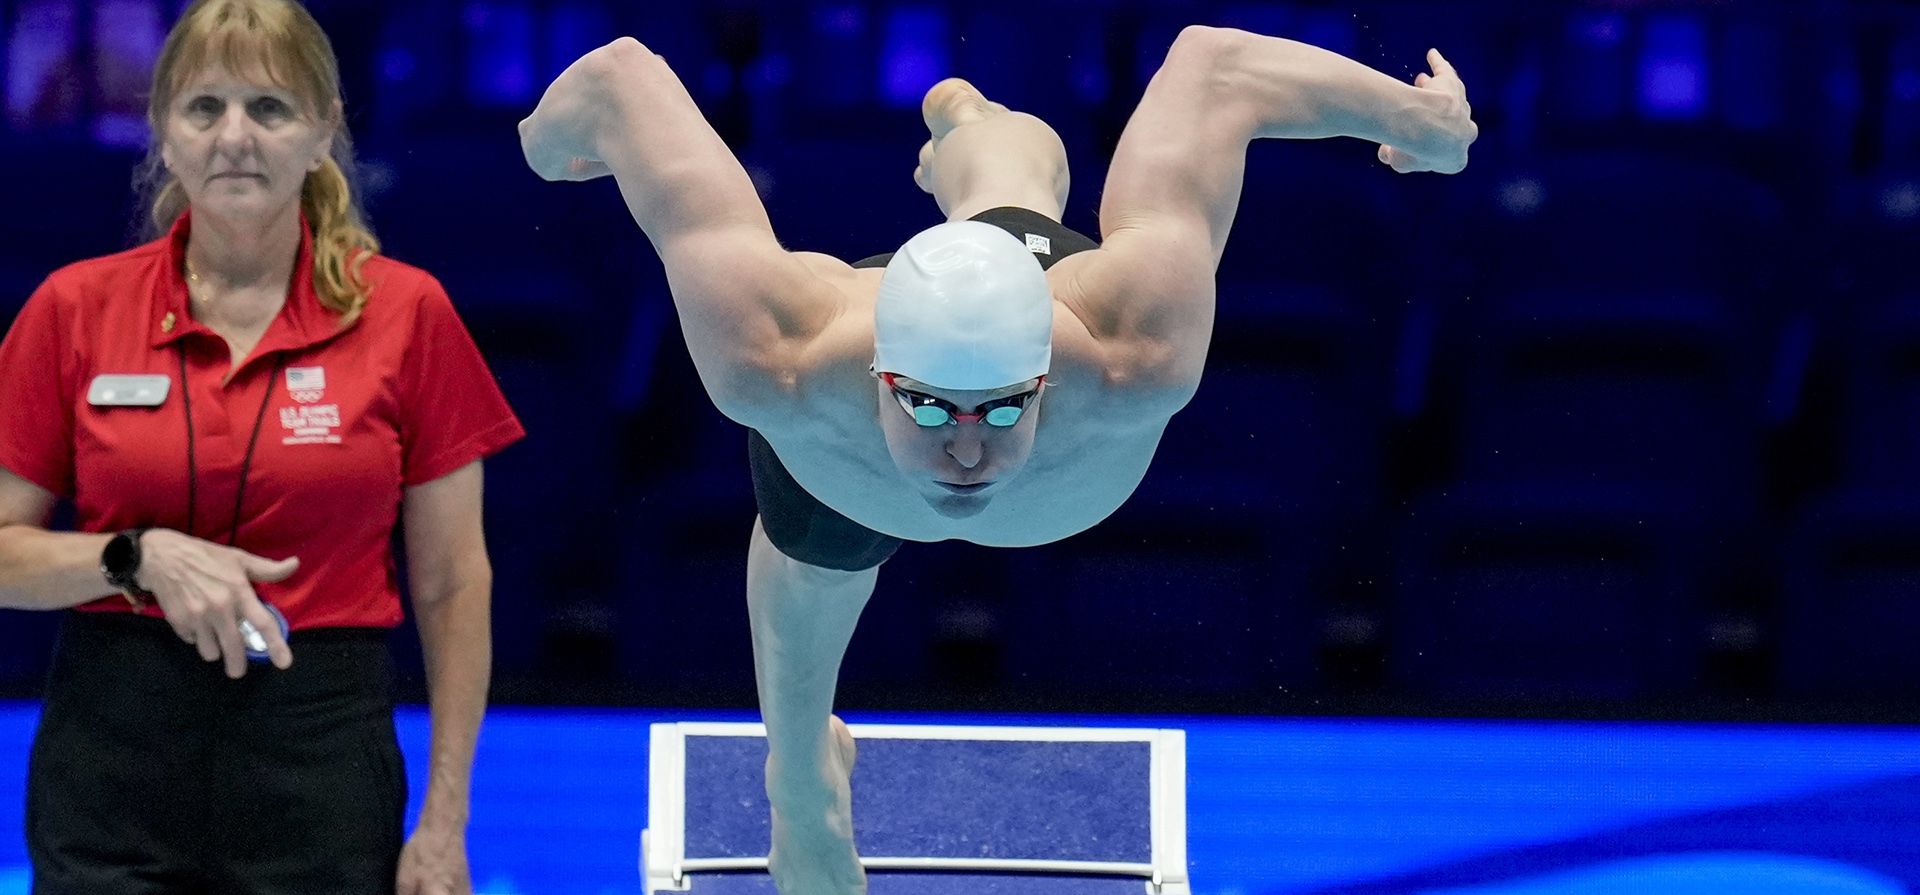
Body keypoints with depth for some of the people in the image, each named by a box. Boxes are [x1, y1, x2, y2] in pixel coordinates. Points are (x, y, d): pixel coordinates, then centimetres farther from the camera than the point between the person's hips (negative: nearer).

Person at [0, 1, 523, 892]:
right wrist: (141, 557, -15)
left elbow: (450, 583, 2)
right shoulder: (75, 308, 1)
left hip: (323, 753, -1)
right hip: (111, 754, 1)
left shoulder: (406, 312, -1)